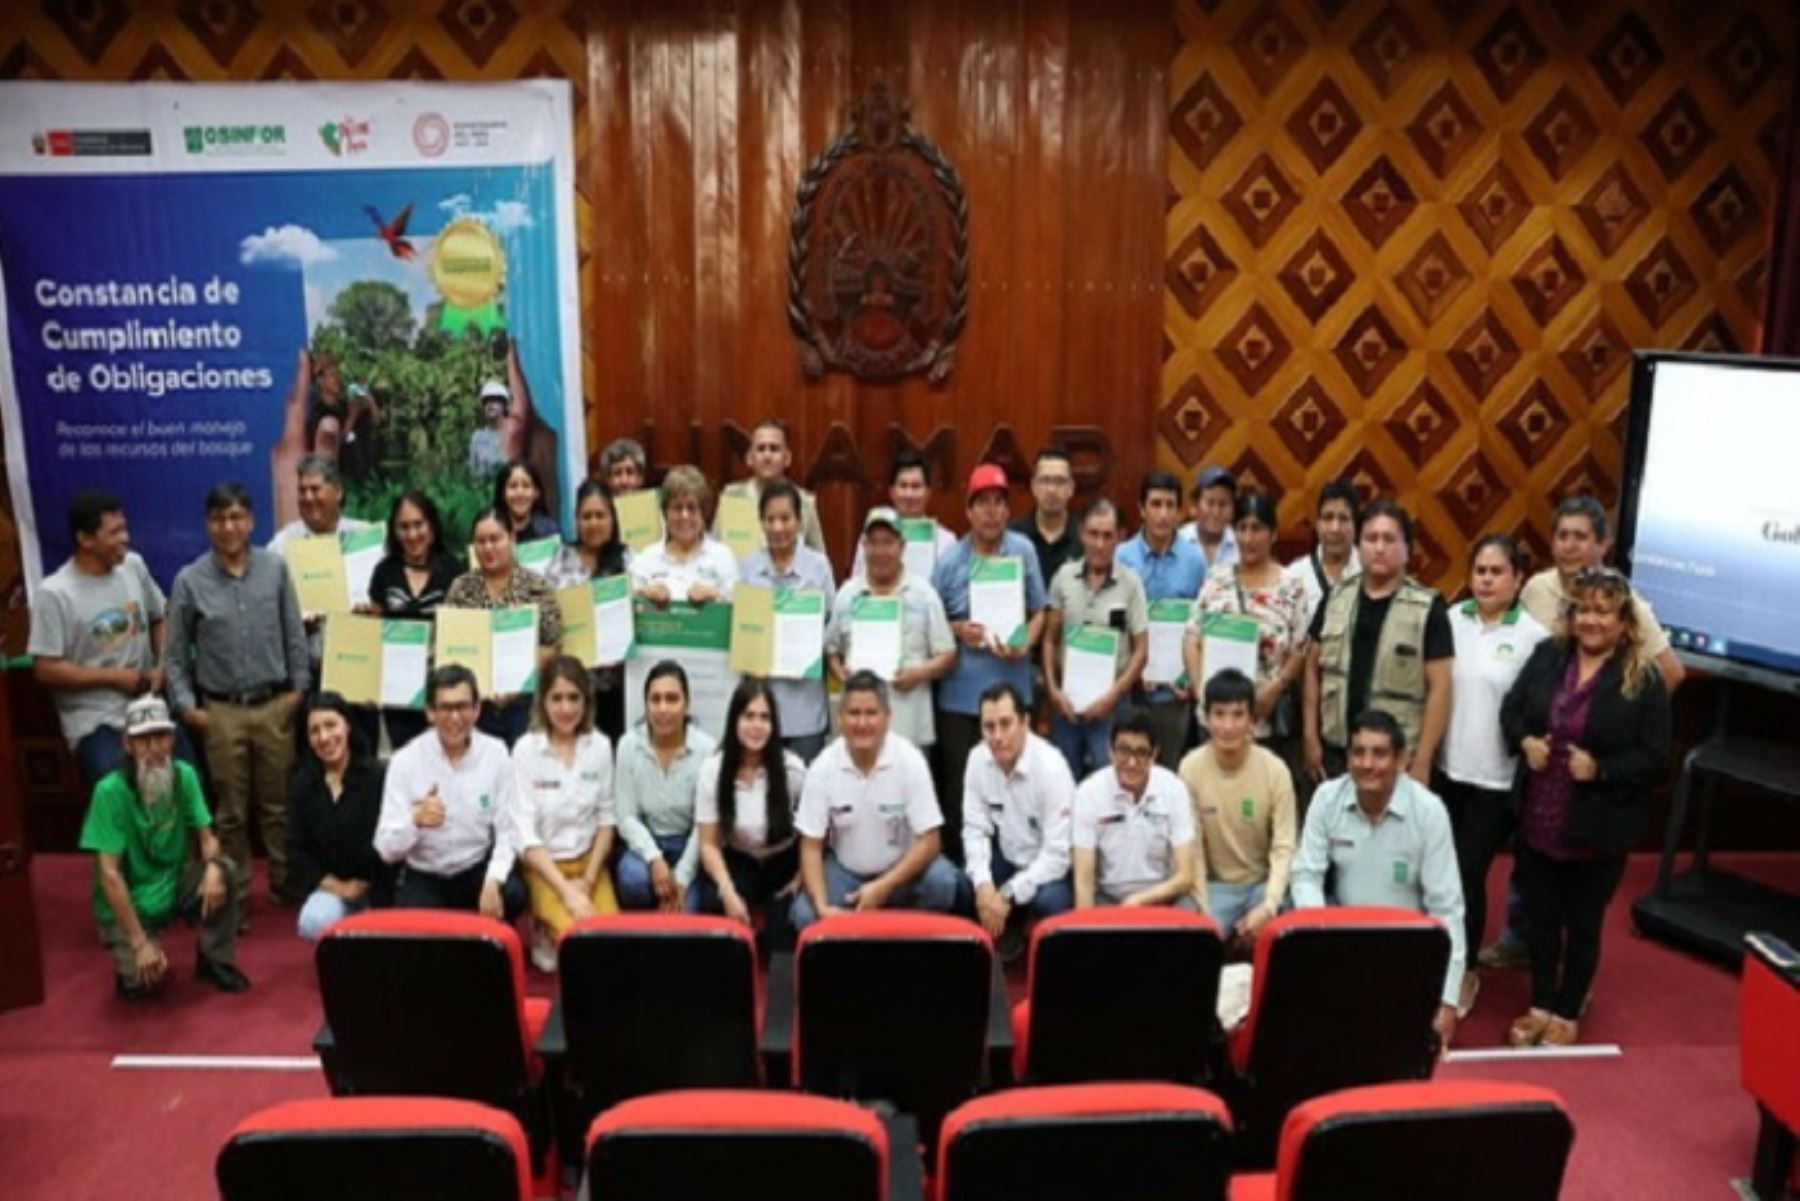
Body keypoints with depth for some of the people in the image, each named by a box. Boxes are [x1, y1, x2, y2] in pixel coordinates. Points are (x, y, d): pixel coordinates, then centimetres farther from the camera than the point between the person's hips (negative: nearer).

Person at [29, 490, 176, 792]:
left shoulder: (134, 566, 1)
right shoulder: (54, 594, -15)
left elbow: (159, 618, 16)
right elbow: (45, 669, -15)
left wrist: (163, 666, 0)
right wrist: (113, 676, -14)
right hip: (97, 723, -5)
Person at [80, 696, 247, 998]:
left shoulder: (184, 776, -10)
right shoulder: (111, 791, -23)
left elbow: (206, 837, -5)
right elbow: (109, 873, -23)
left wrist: (213, 868, -31)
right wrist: (140, 942, -27)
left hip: (173, 885, 4)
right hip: (128, 902, -4)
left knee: (224, 871, -24)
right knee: (146, 979, -20)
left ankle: (216, 960, -3)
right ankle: (128, 952, 16)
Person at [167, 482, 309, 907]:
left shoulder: (275, 568, -1)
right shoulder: (189, 580, -4)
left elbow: (294, 634, 5)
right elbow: (176, 652, 1)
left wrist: (299, 686, 3)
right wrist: (186, 706, -3)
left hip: (274, 705, 1)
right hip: (221, 712, -1)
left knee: (278, 803, 11)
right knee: (232, 810, 9)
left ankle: (286, 881, 25)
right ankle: (235, 893, 21)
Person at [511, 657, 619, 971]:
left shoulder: (600, 746, -3)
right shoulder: (526, 750, -12)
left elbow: (606, 818, 4)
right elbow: (525, 833, -14)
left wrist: (588, 880, -6)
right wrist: (567, 891, -22)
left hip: (589, 861, 3)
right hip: (543, 865, -3)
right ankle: (545, 935, 10)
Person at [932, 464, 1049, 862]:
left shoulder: (1024, 551, 0)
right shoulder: (950, 560, -2)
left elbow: (1038, 612, 6)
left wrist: (1023, 646, -12)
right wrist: (958, 630, -14)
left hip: (1011, 689, 1)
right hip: (960, 693, -1)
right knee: (958, 784, 7)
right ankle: (956, 864, 20)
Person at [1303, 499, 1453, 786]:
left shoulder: (1427, 608, -5)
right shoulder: (1336, 599, 6)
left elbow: (1439, 688, -6)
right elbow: (1313, 667, 11)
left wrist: (1422, 761, -9)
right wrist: (1311, 737, 7)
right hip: (1336, 752, 3)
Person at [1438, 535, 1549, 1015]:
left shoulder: (1533, 636, -9)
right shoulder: (1450, 620, 0)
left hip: (1496, 778, -3)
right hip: (1446, 768, 3)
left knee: (1468, 873, 2)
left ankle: (1464, 972, 21)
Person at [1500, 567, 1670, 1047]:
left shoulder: (1644, 678, -12)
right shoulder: (1547, 656, -1)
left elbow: (1655, 759, -10)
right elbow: (1511, 708, 8)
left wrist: (1601, 769, -23)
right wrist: (1524, 741, -11)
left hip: (1597, 829, -3)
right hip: (1537, 821, 4)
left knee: (1583, 924, 14)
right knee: (1539, 917, 17)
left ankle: (1567, 1015, 33)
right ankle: (1540, 1006, 36)